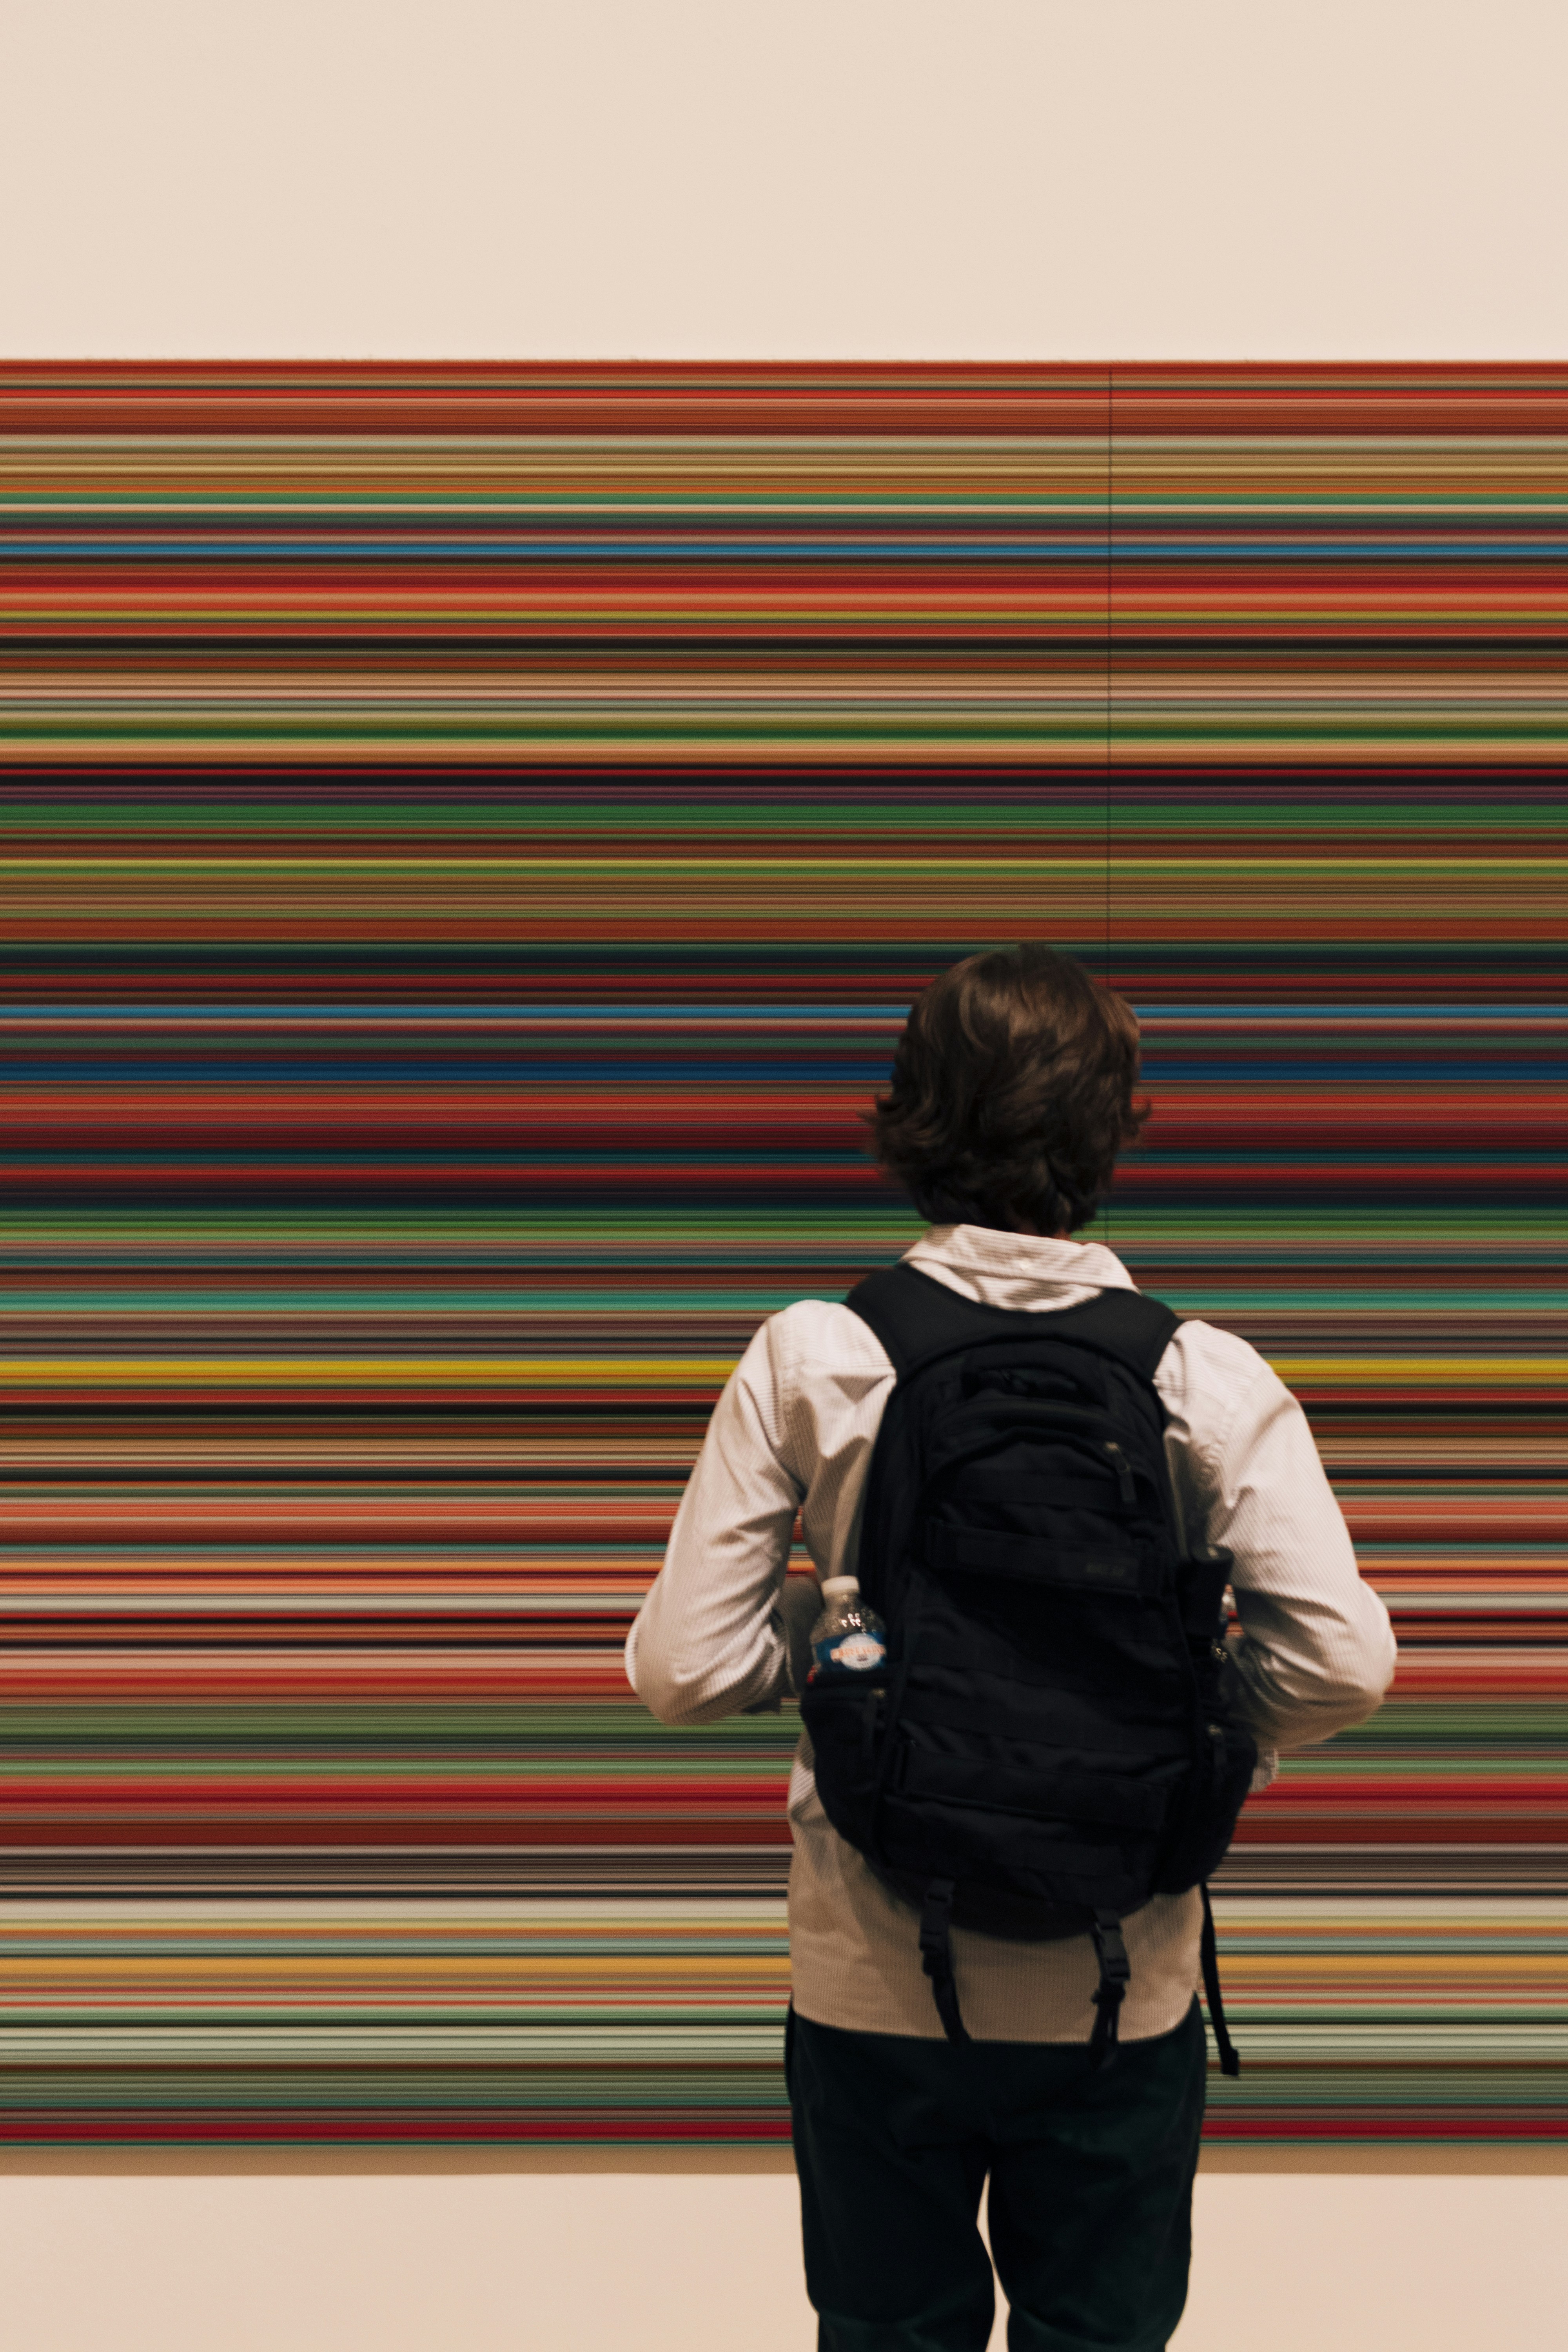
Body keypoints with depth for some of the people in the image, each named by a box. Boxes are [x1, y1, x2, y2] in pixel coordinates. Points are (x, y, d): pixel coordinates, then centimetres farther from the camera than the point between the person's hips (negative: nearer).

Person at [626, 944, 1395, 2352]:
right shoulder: (1211, 1379, -10)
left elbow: (683, 1669, -11)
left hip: (874, 1984, 0)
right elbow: (1343, 1665, -16)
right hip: (1119, 1992, 0)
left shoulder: (810, 1359, -10)